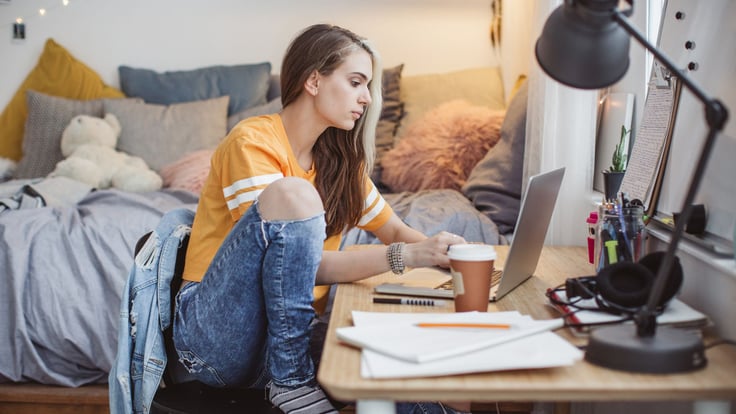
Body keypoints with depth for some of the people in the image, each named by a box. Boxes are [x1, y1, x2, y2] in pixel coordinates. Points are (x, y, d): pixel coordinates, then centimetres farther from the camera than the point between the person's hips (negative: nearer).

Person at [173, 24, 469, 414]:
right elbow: (300, 266, -22)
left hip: (289, 333, 4)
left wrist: (443, 253, -10)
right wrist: (405, 255, -30)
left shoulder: (337, 158, 8)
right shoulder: (253, 143, -14)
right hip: (215, 335, -4)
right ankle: (289, 381, -21)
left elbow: (395, 230, 11)